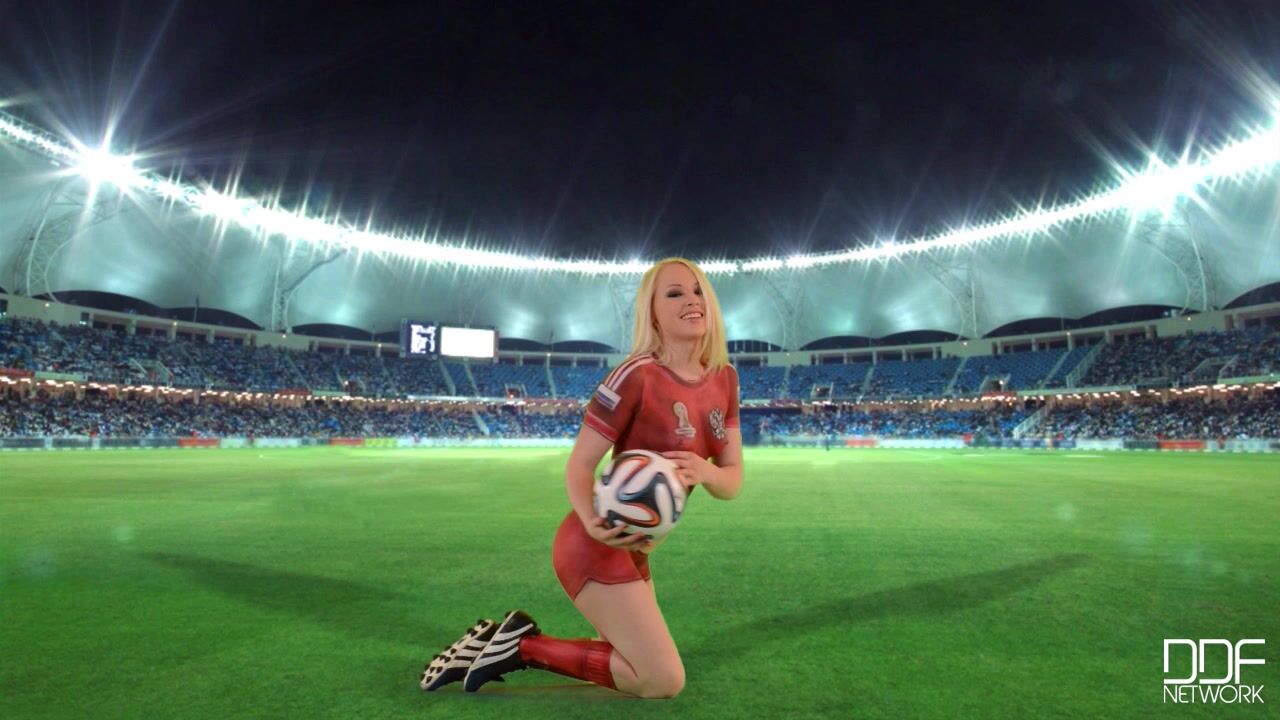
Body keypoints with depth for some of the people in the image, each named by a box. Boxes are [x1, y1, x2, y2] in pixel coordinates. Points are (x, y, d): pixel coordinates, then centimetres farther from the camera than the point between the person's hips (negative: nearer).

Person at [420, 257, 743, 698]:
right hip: (596, 546, -8)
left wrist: (705, 471, -22)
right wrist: (592, 522, -35)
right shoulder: (637, 376, -21)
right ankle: (523, 646, 4)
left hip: (633, 550, 8)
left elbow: (733, 481, 1)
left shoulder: (724, 380, 1)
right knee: (664, 681, -8)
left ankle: (511, 640, 27)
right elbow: (578, 465, -17)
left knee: (637, 665, 23)